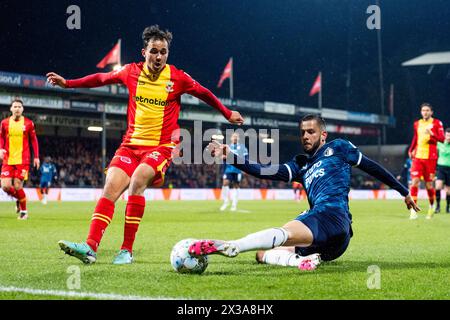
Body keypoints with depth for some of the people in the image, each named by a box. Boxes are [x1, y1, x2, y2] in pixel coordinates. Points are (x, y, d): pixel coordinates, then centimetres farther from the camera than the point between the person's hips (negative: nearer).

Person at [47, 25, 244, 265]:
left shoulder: (178, 78, -3)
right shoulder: (132, 72, 3)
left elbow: (204, 94, 14)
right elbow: (101, 79, 19)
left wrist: (227, 114, 24)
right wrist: (67, 83, 18)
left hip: (161, 146, -3)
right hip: (131, 144, 3)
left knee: (137, 180, -29)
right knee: (111, 188, -17)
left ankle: (127, 250, -23)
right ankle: (90, 248, -23)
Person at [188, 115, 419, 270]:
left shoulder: (338, 148, 17)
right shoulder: (301, 165, 29)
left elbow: (372, 167, 23)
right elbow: (264, 172, 15)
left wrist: (404, 192, 25)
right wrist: (230, 157, 4)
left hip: (333, 214, -8)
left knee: (287, 232, -36)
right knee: (262, 254, 1)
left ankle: (230, 247, -62)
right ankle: (301, 260, -29)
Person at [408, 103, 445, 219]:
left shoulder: (437, 123, 0)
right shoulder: (417, 124, 12)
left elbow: (442, 139, -9)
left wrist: (432, 134, -25)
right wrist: (411, 150, 11)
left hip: (430, 157, -3)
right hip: (417, 157, 3)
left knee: (429, 184, 3)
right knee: (415, 181, -11)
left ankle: (432, 206, 29)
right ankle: (413, 210, -11)